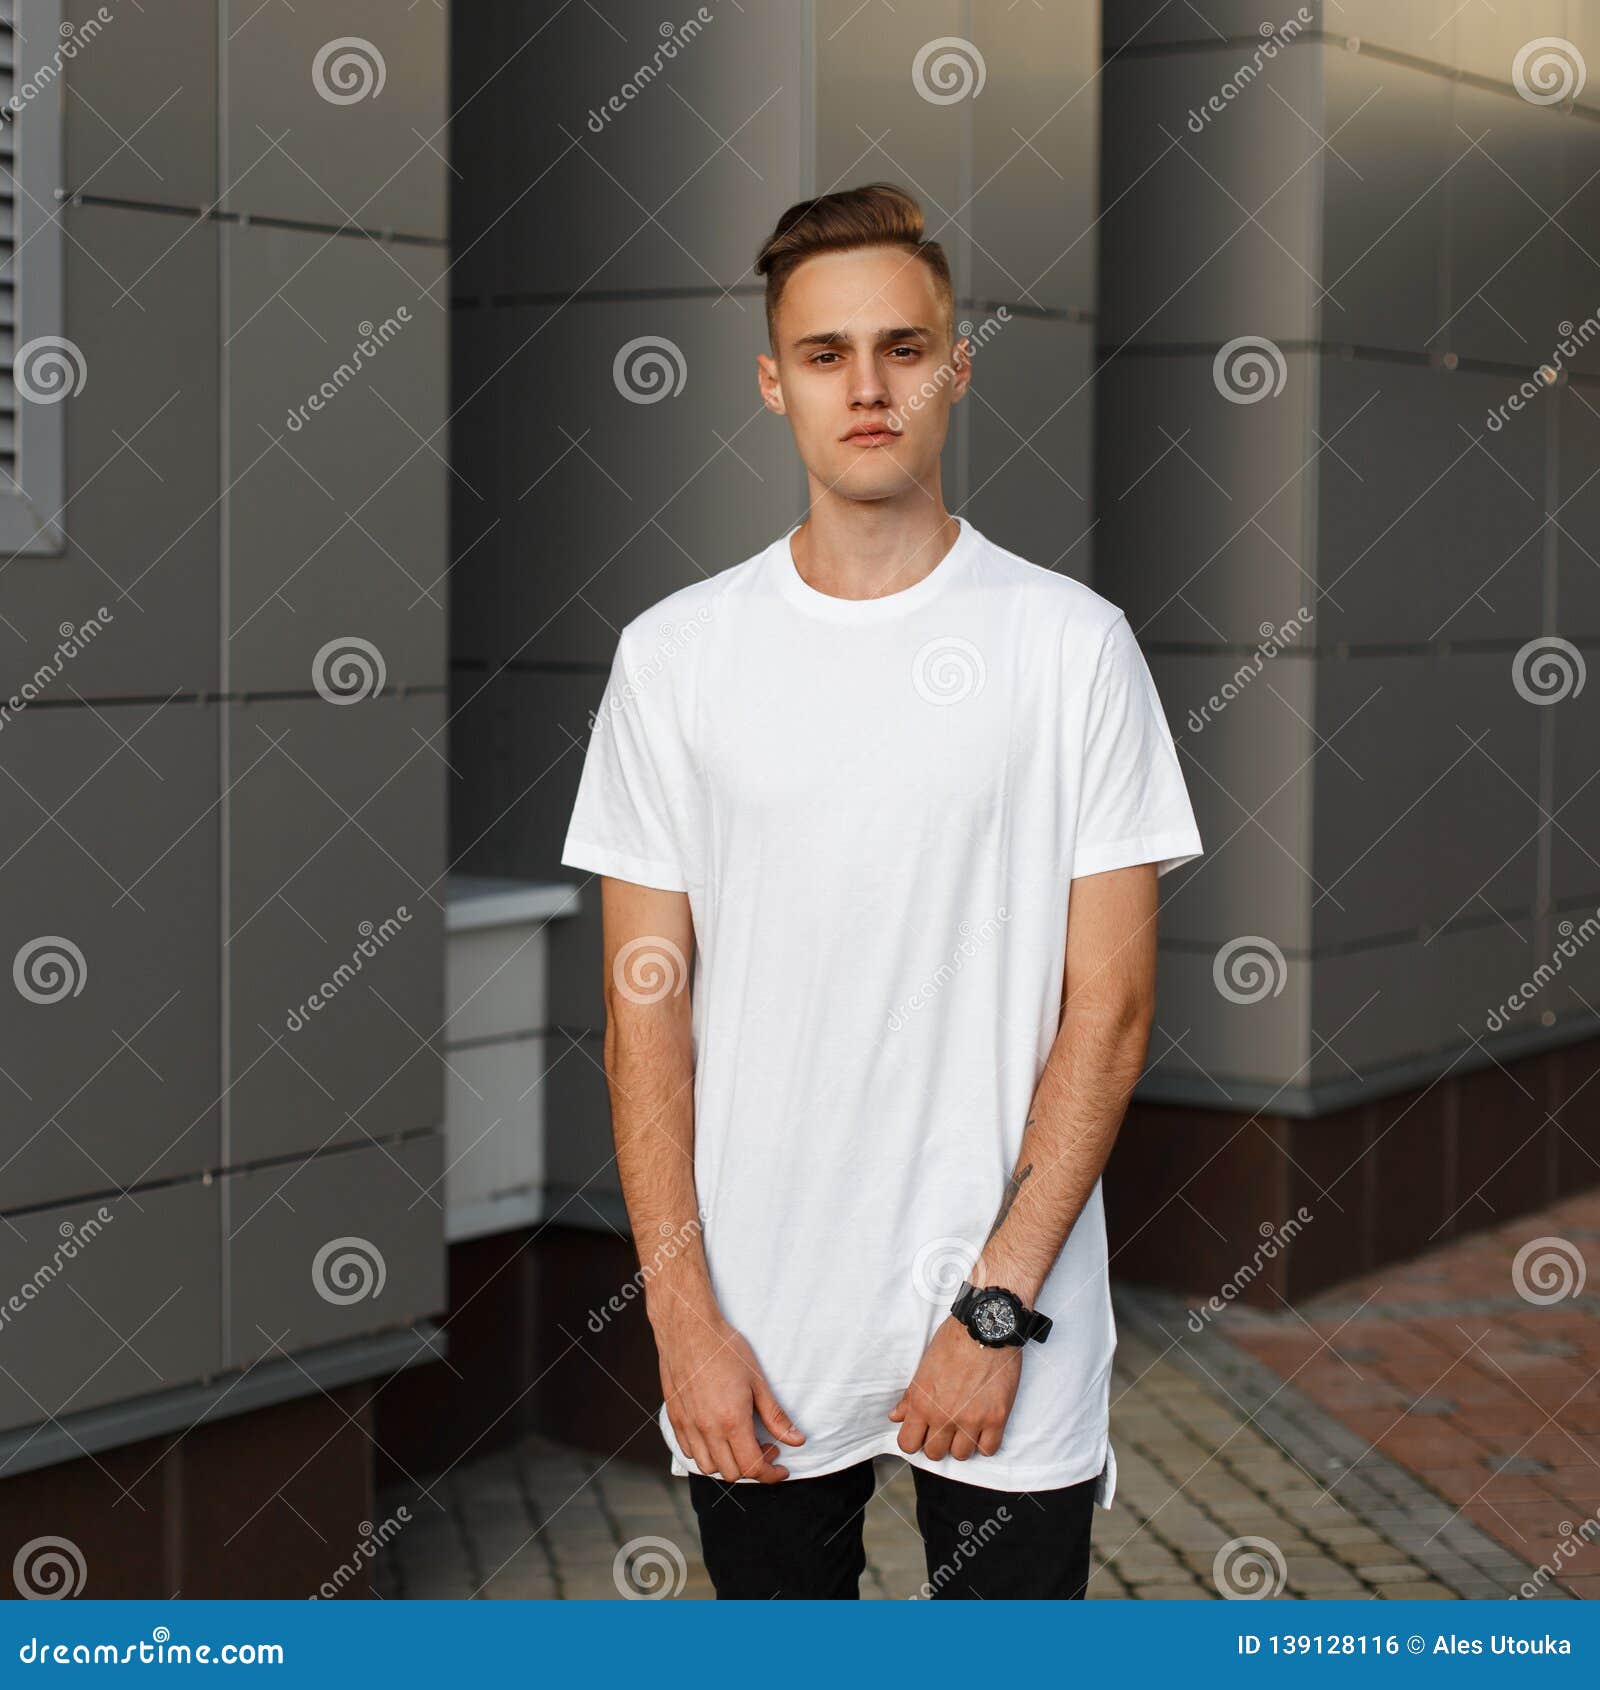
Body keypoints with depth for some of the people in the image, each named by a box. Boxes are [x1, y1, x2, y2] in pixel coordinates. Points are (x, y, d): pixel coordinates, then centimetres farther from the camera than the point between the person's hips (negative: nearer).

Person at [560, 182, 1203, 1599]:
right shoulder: (675, 651, 1)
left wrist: (995, 1306, -10)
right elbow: (646, 1011, 1)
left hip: (1010, 1332, -1)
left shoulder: (1073, 642, -3)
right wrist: (684, 1320, -5)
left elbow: (1110, 1005, -5)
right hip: (753, 1338, 1)